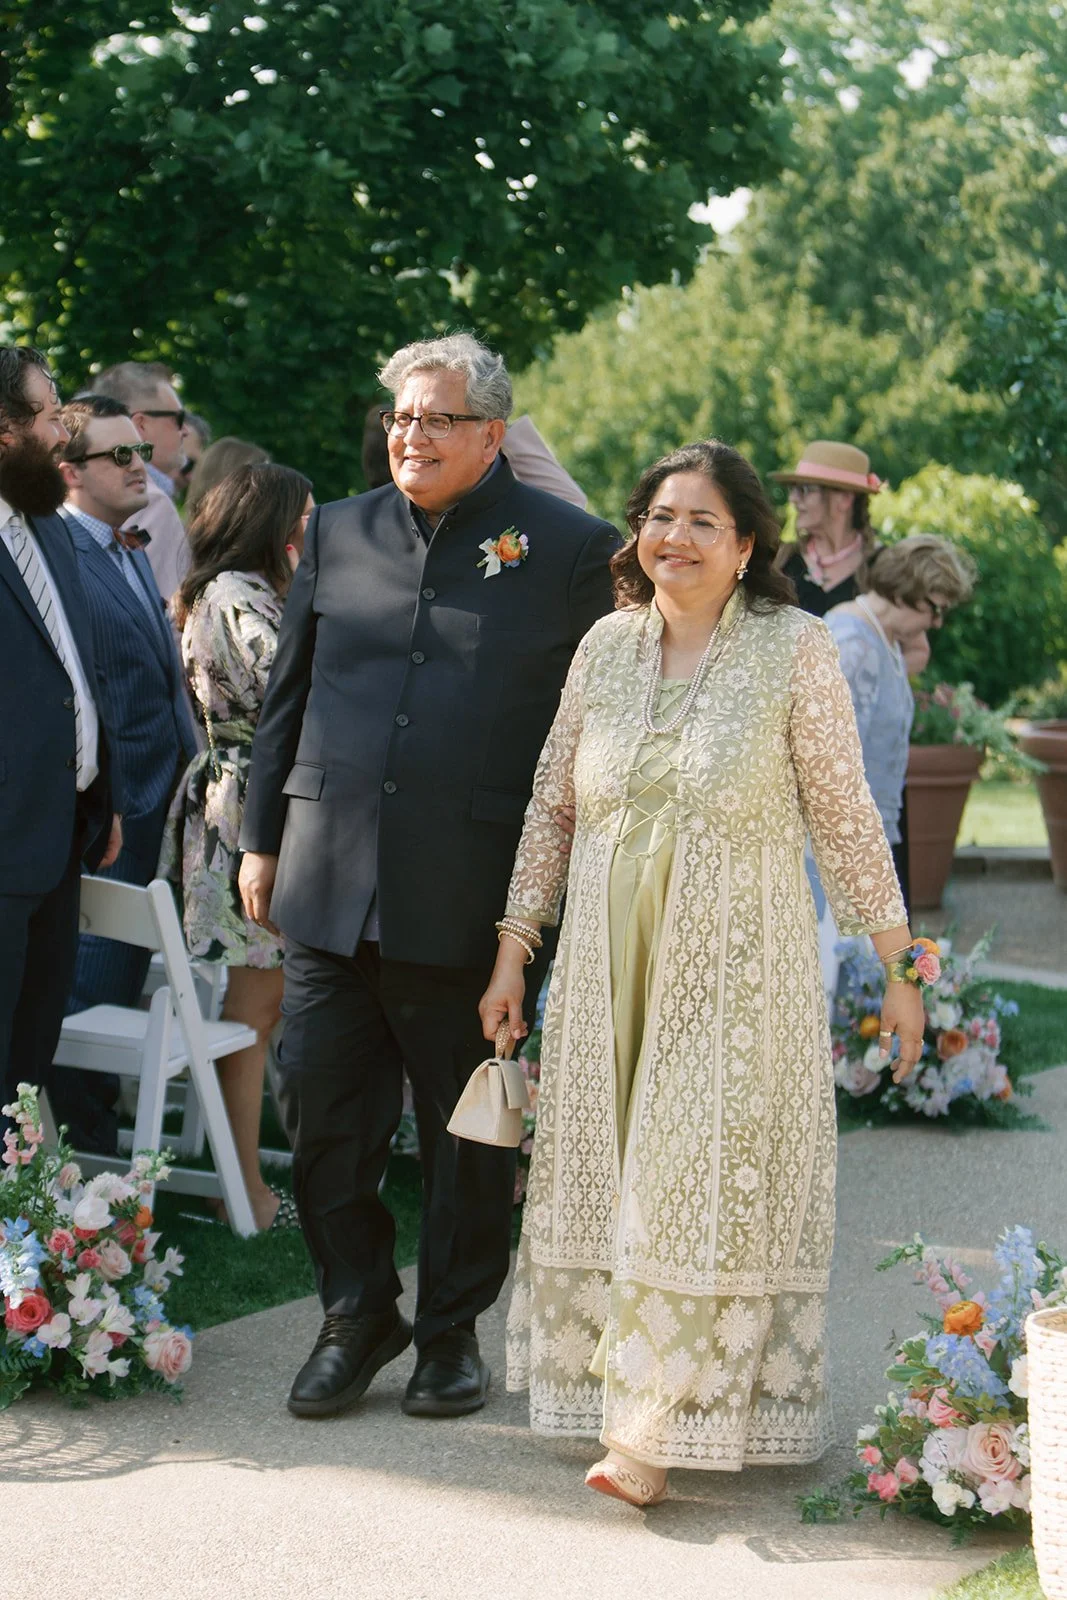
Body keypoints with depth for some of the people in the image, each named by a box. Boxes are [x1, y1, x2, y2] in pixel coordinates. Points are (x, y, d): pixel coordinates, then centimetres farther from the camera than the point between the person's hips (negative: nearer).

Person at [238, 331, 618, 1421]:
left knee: (469, 1127, 8)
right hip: (328, 881, 3)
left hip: (471, 898, -3)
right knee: (322, 1114, 6)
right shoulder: (339, 533, 10)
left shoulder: (567, 549, -1)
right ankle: (357, 1316, 23)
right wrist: (262, 839, 12)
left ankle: (454, 1329, 24)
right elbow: (286, 696, 15)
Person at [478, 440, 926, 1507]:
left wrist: (898, 965, -2)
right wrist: (512, 951, 10)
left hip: (734, 966, -4)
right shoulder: (606, 647, 6)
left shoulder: (794, 649, -6)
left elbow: (845, 817, -3)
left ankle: (654, 1427, -1)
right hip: (610, 962, 4)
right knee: (614, 1170, 8)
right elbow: (550, 805, 12)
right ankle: (607, 1379, 19)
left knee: (701, 1175, -4)